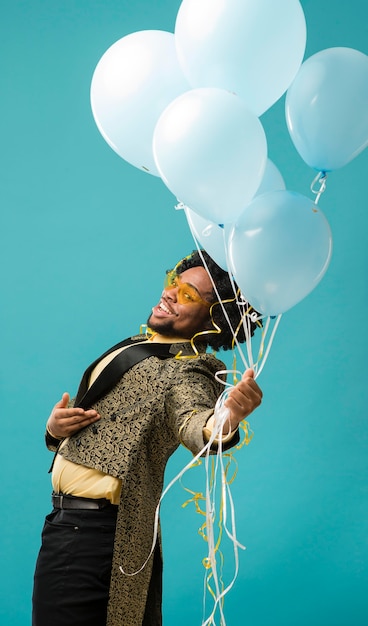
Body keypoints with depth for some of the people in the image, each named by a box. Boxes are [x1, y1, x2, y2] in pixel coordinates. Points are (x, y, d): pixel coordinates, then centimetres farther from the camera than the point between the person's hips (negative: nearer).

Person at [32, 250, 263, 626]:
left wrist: (222, 423, -57)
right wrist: (55, 429, -2)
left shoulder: (186, 371, -12)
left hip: (93, 533, -8)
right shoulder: (136, 346, 14)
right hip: (68, 521, 8)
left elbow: (190, 422, -34)